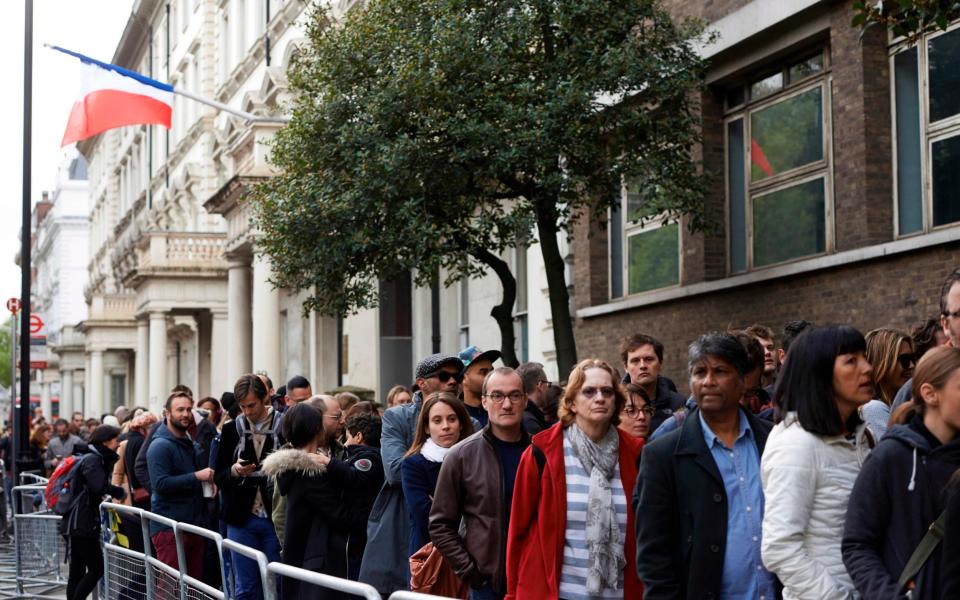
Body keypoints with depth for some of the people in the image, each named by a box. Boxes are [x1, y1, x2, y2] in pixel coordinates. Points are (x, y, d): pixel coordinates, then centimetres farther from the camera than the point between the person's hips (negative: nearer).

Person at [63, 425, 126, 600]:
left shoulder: (92, 457, 17)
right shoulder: (92, 459, -14)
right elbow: (100, 486, -29)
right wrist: (120, 492, -14)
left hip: (76, 524, 10)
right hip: (83, 524, -10)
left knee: (77, 571, 10)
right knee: (96, 568, -7)